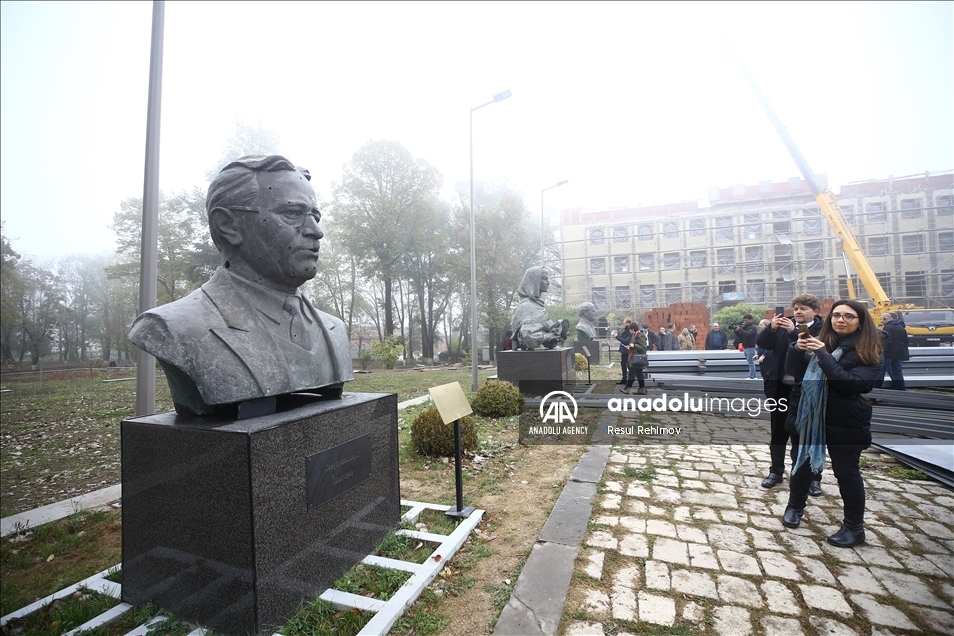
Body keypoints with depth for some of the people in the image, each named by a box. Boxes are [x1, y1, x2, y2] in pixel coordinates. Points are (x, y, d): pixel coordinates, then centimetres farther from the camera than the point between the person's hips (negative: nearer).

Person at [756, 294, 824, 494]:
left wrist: (794, 332, -27)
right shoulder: (784, 326, 5)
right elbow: (761, 343, -3)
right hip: (782, 387, 3)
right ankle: (776, 471, 26)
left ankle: (814, 477, 24)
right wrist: (771, 328, -20)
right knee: (778, 432, 12)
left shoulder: (823, 329, -4)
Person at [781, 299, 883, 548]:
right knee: (801, 463, 17)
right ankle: (795, 506, 37)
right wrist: (797, 348, -19)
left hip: (844, 422, -4)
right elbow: (792, 371, -1)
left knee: (846, 472, 8)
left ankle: (854, 527, 26)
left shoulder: (869, 352, -7)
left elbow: (852, 384, -21)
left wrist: (823, 355, -26)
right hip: (807, 415, 4)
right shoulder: (820, 341, 3)